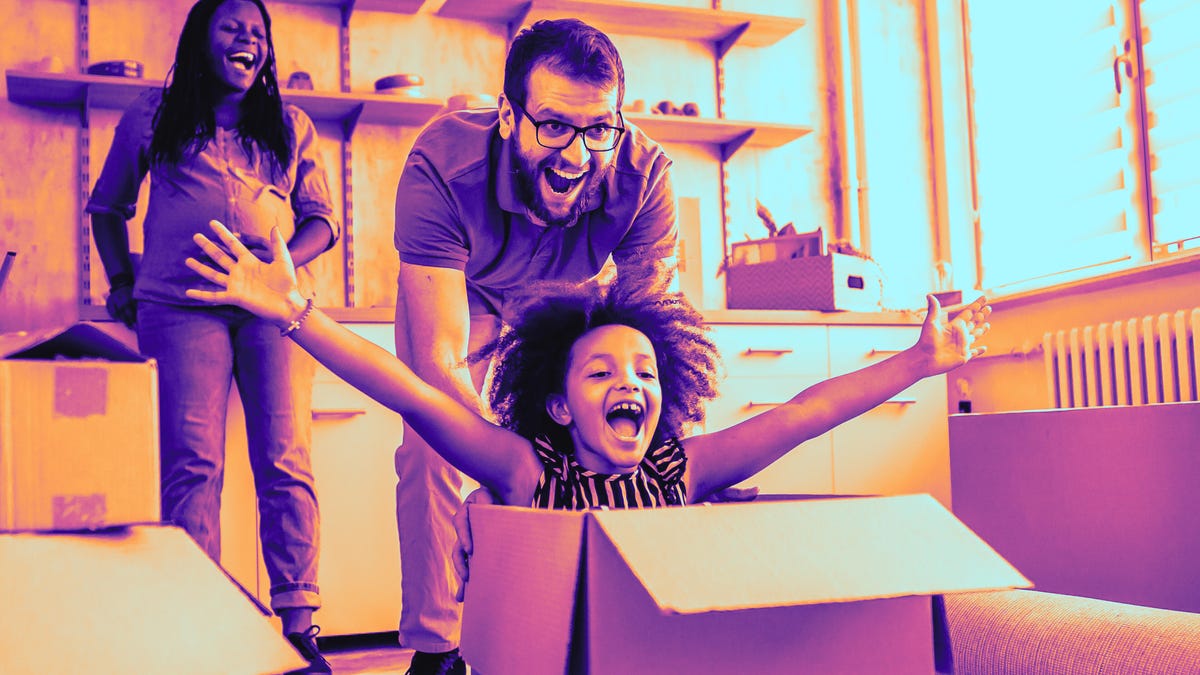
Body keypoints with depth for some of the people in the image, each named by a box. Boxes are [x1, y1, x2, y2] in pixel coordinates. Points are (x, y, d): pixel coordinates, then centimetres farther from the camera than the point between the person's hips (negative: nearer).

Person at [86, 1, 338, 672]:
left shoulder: (291, 127, 17)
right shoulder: (153, 116, 16)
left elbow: (322, 220, 13)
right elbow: (108, 206, 25)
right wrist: (121, 281, 16)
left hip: (275, 303, 1)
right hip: (183, 304, 0)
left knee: (286, 462, -9)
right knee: (192, 464, -10)